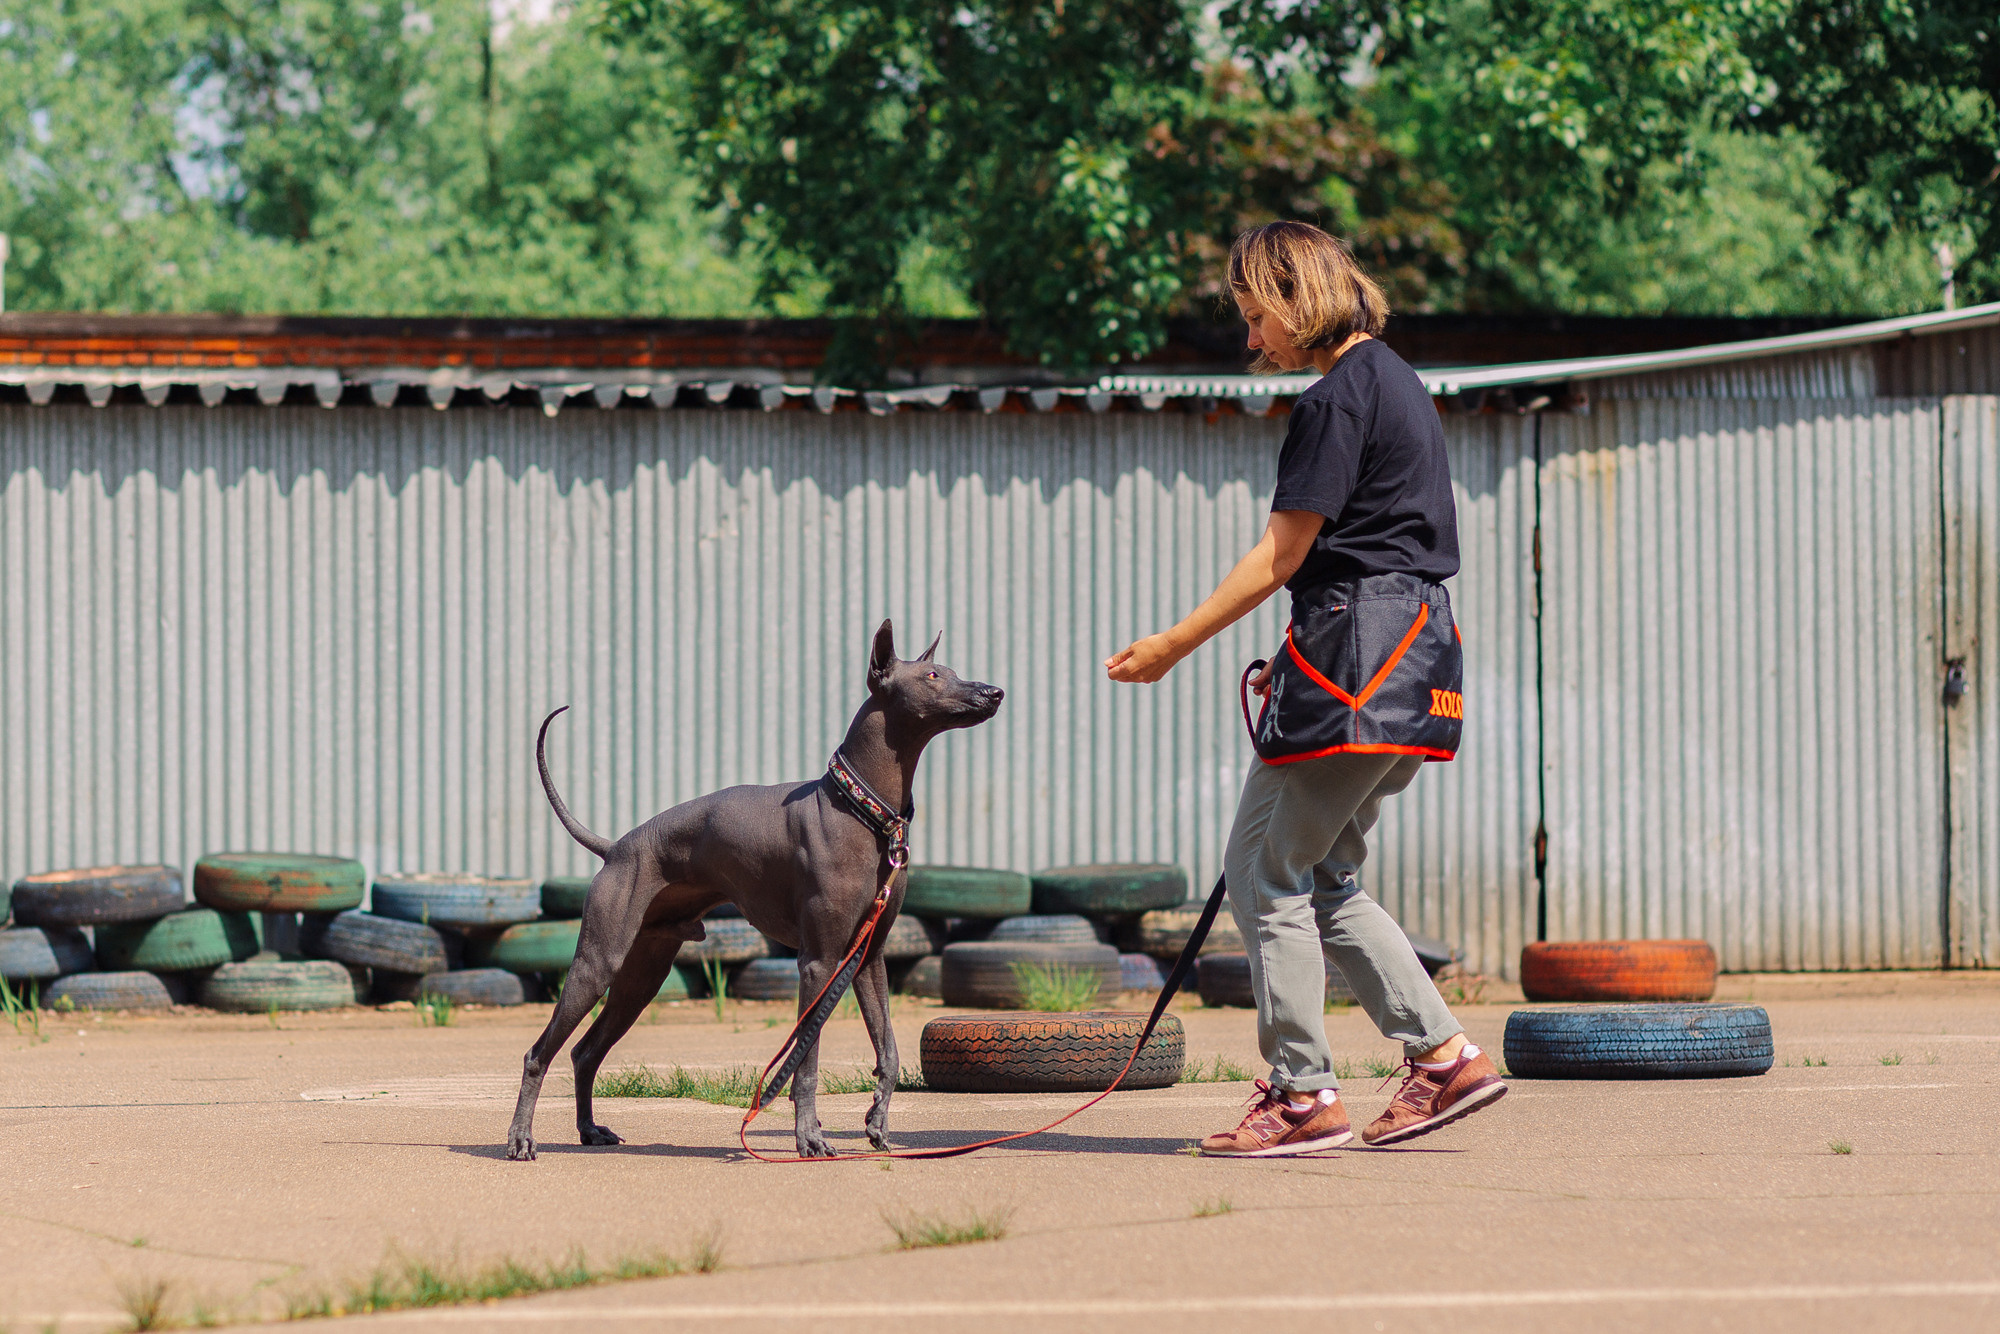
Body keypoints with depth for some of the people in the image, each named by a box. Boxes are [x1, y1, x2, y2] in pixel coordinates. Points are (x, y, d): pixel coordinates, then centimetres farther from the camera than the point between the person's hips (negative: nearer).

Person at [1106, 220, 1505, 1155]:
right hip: (1414, 650, 10)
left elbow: (1280, 555, -13)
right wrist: (1302, 658, 24)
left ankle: (1302, 1096, -2)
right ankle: (1445, 1055, 11)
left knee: (1265, 869, -4)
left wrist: (1173, 646, -8)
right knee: (1321, 879, 15)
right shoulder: (1394, 381, 18)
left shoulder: (1340, 397, -12)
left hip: (1355, 655, -10)